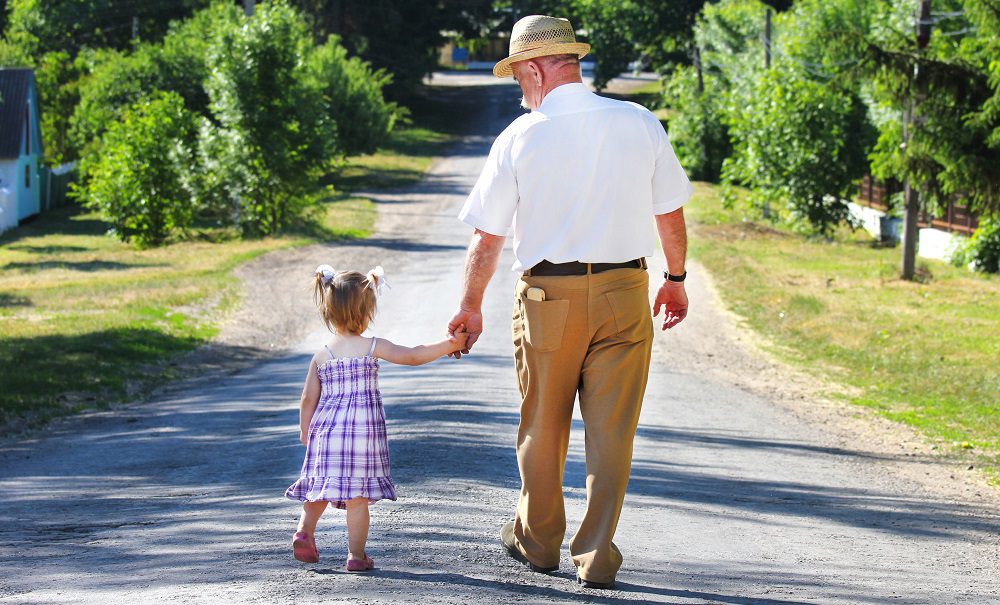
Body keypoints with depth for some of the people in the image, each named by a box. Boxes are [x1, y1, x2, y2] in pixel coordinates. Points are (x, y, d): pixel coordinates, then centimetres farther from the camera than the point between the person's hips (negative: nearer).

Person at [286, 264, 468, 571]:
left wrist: (305, 432, 20)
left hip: (326, 430, 3)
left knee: (321, 486, 17)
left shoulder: (320, 356, 5)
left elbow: (308, 399, 8)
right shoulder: (373, 347, -5)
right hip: (364, 428, -3)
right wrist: (449, 345, 2)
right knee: (358, 495, 0)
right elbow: (414, 356, -6)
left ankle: (304, 530, 0)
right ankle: (356, 554, 1)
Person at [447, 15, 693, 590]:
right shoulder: (641, 124, 0)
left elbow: (487, 237, 0)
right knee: (611, 430, 5)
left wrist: (471, 306, 12)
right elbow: (671, 214, 6)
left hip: (547, 296, -1)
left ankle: (538, 540, 32)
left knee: (543, 429, 15)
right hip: (625, 292, 1)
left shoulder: (520, 137, -6)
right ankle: (597, 555, 5)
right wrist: (676, 278, 22)